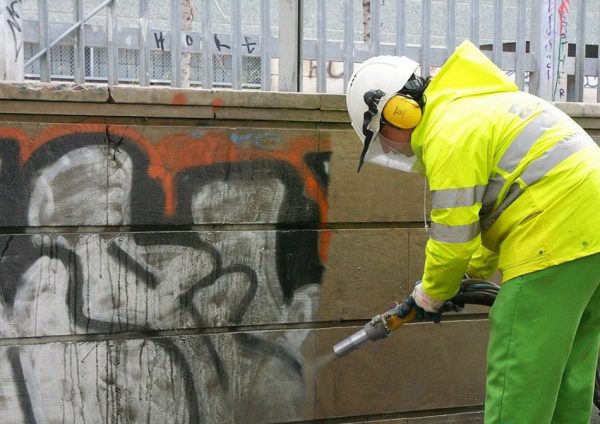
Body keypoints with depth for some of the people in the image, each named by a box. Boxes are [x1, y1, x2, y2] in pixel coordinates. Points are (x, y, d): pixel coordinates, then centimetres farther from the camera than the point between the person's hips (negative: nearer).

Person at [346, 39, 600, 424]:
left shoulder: (450, 133, -13)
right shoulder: (473, 105, 19)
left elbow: (452, 237, -12)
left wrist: (432, 294, 6)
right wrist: (475, 271, 22)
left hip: (559, 241, -10)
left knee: (518, 381, -5)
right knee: (569, 377, 17)